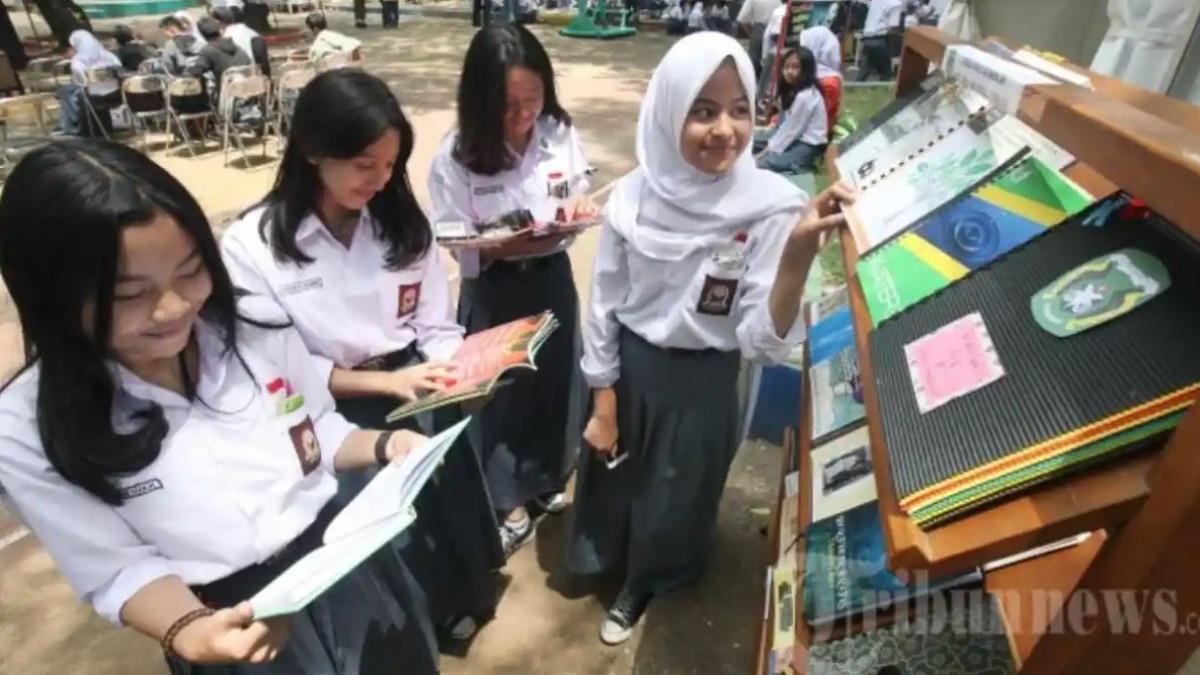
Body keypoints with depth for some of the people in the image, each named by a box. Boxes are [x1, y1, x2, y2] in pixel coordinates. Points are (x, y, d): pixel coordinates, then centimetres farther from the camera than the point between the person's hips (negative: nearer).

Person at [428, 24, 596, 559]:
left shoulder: (561, 135, -6)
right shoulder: (456, 155, -14)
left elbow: (579, 200, 5)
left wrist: (580, 206, -19)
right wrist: (507, 247, -29)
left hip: (552, 276, 3)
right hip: (491, 287, -3)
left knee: (554, 379, 17)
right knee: (498, 390, 9)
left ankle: (547, 480, 43)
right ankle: (508, 502, 31)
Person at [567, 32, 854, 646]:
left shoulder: (771, 207, -20)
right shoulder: (635, 197, -15)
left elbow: (764, 341, -23)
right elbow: (603, 305, -5)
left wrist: (799, 251, -39)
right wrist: (603, 402, 0)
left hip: (704, 382, -1)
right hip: (628, 370, 2)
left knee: (674, 502, 22)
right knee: (616, 482, 24)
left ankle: (642, 588, 54)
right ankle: (611, 560, 59)